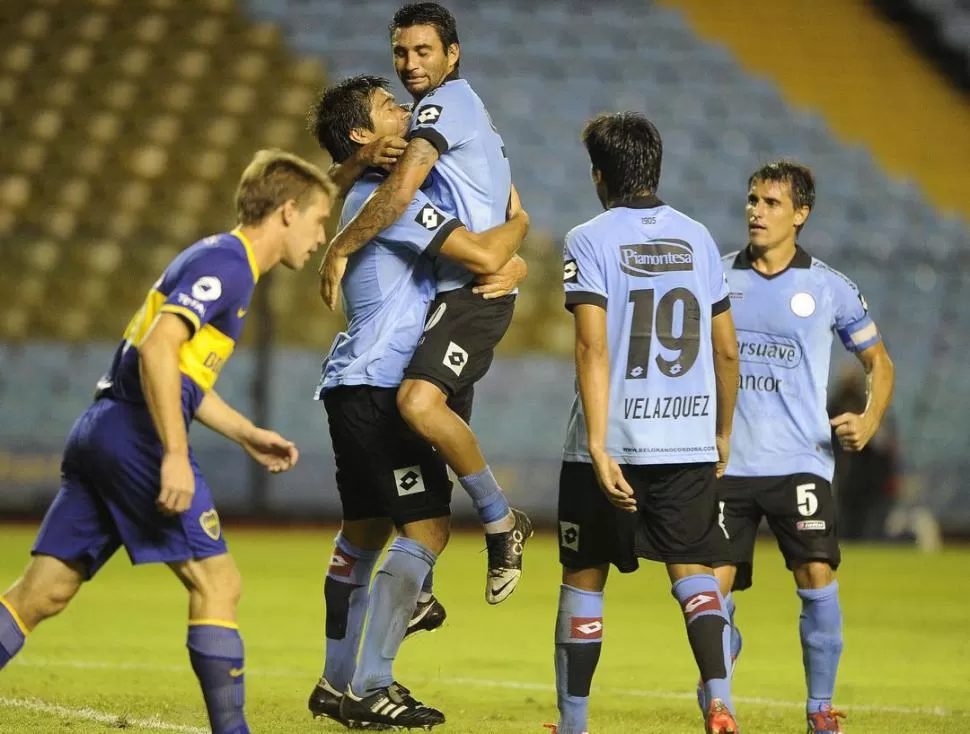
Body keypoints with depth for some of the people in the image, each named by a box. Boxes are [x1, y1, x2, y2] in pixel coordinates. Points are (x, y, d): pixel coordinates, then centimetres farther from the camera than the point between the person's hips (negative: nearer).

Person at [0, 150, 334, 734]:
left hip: (101, 432, 10)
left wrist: (247, 434, 27)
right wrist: (175, 456, -25)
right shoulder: (226, 263, -9)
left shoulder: (224, 262, 22)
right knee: (217, 584, -6)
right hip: (137, 431, -10)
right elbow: (158, 350, -21)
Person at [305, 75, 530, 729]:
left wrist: (509, 265, 7)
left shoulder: (375, 195, 20)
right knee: (428, 525, -12)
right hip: (376, 384, -11)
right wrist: (519, 221, -1)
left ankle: (341, 682, 21)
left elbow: (491, 259, 27)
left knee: (366, 530, 15)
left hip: (356, 386, 11)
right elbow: (483, 255, -19)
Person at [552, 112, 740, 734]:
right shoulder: (697, 238, 8)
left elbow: (593, 346, -15)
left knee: (583, 580, 10)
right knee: (695, 573, 6)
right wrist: (722, 434, 23)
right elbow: (726, 349, 11)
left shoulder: (590, 240, -4)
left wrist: (598, 448, -19)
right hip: (690, 445, 3)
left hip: (610, 445, -3)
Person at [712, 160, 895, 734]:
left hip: (799, 463, -2)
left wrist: (869, 422, -4)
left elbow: (879, 362, 13)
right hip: (728, 464, 2)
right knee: (714, 589, -2)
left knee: (818, 579, -13)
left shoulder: (829, 289, 2)